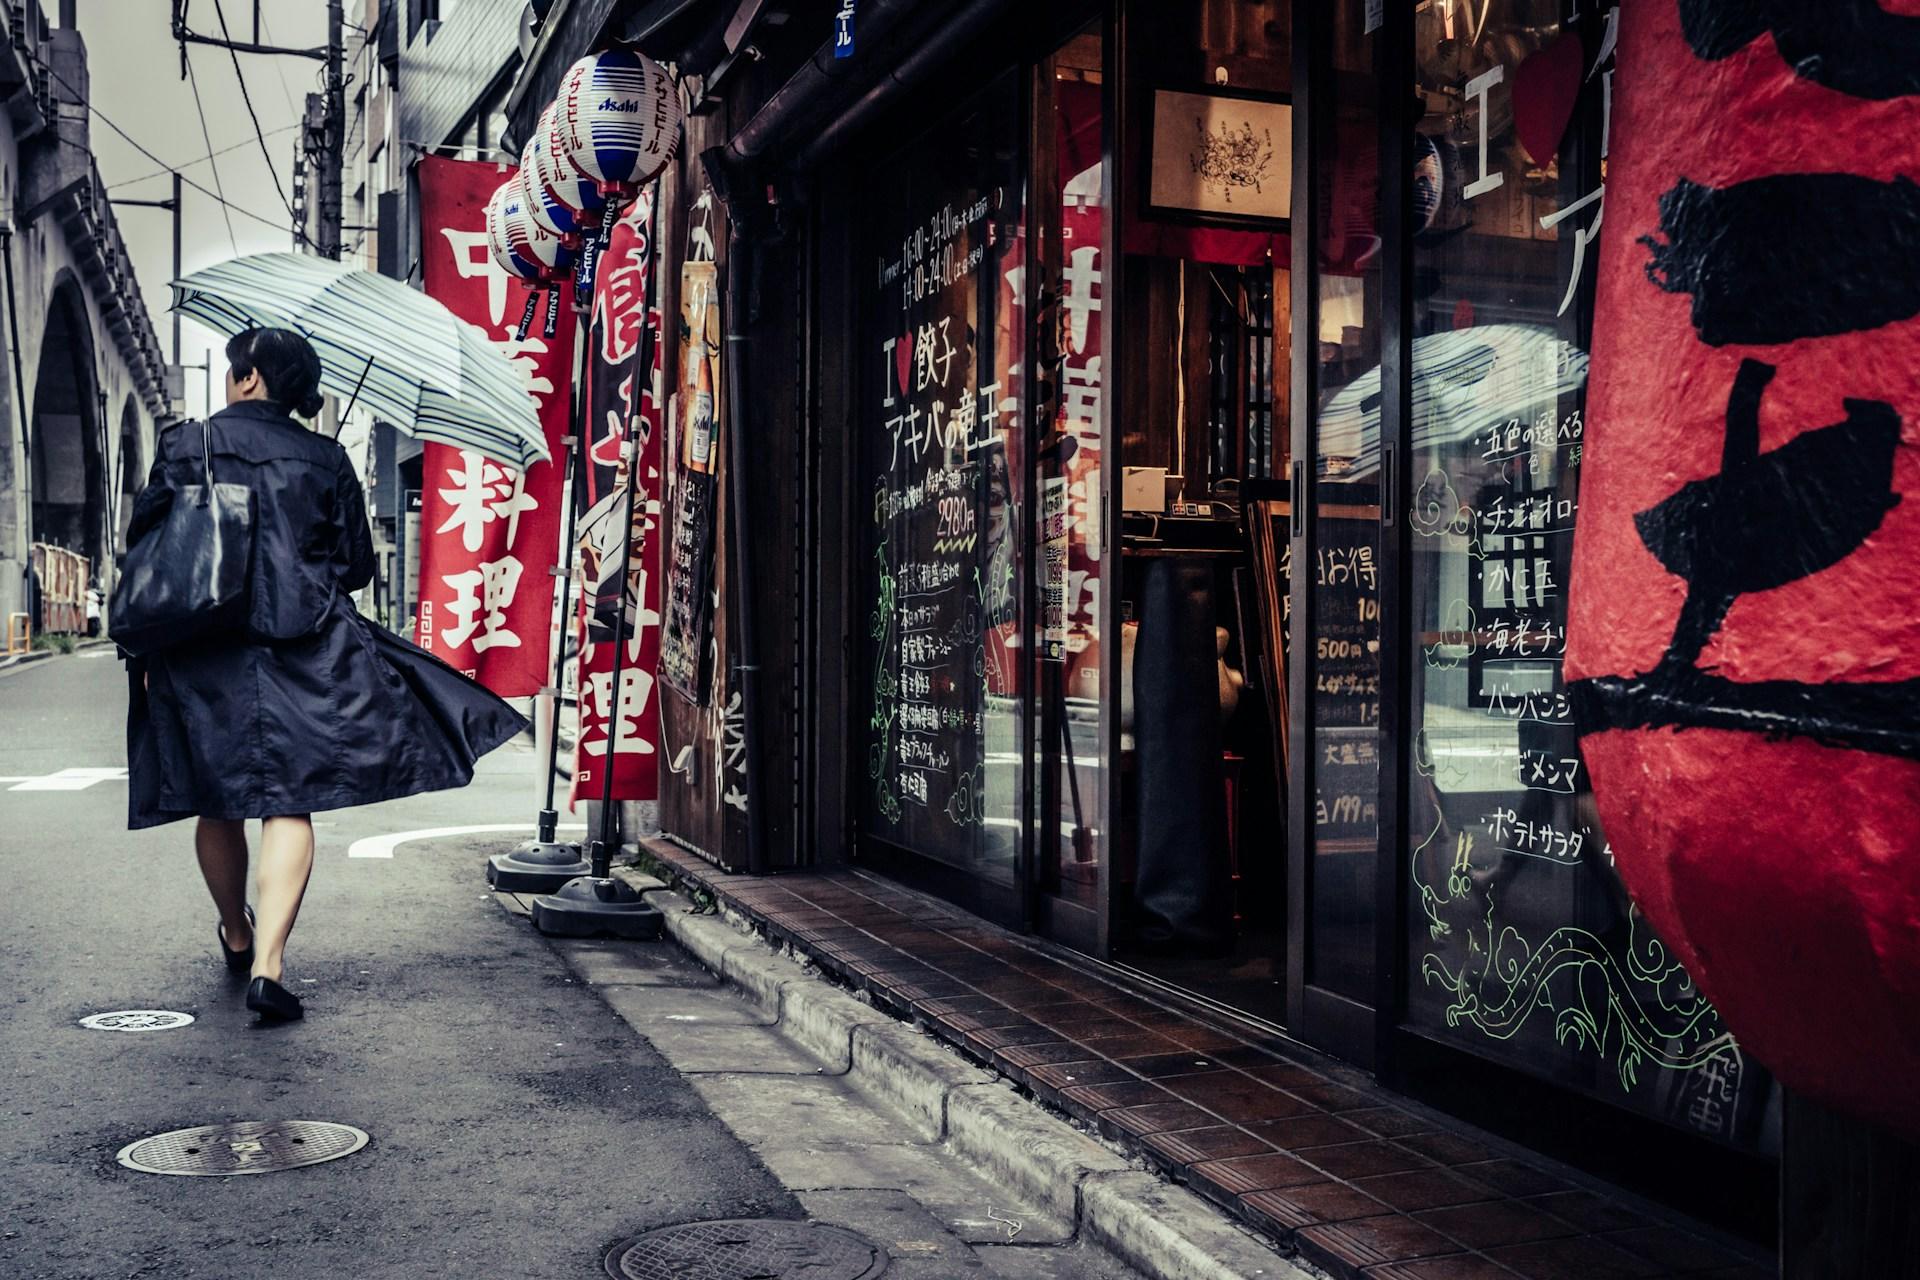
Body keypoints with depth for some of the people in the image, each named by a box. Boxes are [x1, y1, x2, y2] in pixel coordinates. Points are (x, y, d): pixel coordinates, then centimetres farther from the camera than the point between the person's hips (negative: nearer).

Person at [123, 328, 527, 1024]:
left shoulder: (185, 444, 4)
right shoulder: (327, 459, 5)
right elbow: (357, 567, 6)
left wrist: (147, 647, 11)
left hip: (201, 652, 1)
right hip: (304, 648, -1)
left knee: (217, 804, 15)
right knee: (290, 802, -2)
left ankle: (237, 938, 35)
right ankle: (268, 962, -16)